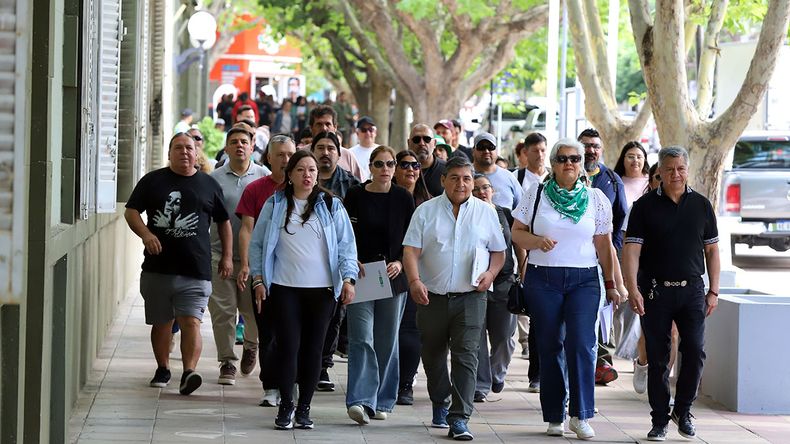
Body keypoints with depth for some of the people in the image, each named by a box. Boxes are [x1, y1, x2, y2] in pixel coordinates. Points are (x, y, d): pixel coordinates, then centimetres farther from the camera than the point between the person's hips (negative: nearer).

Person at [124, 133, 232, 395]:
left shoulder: (209, 185, 11)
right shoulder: (153, 181, 9)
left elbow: (223, 222, 18)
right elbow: (131, 211, 6)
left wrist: (227, 257, 12)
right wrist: (145, 234, -13)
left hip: (196, 270, -1)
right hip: (158, 267, 1)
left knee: (191, 322, -14)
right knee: (161, 323, 12)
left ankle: (189, 373, -23)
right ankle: (163, 369, 28)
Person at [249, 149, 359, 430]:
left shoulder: (331, 206, 7)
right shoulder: (275, 205, 6)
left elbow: (346, 245, 5)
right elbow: (258, 243, 10)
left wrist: (348, 279, -6)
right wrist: (258, 279, 2)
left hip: (323, 290, 1)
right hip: (284, 288, -1)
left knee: (313, 349, 4)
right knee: (288, 346, -6)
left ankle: (304, 408, 14)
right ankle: (286, 406, 6)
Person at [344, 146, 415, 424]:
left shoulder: (404, 198, 4)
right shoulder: (355, 196, 1)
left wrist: (400, 263, -10)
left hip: (393, 277, 2)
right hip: (360, 277, -2)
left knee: (387, 341, 8)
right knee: (362, 339, -12)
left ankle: (382, 401, 17)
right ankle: (361, 400, -19)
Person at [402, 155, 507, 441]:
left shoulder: (486, 212, 8)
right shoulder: (426, 211, 4)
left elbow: (498, 251, 15)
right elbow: (411, 250, -3)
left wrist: (491, 273, -5)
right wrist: (414, 281, -19)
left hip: (470, 297, -1)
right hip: (432, 296, 1)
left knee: (466, 356, -10)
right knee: (433, 355, 13)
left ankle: (459, 419, -13)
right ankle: (440, 405, 34)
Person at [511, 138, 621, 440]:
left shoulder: (596, 198, 8)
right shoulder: (535, 194, 7)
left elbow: (604, 245, 11)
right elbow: (516, 233, 7)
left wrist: (611, 284, 10)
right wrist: (537, 240, -14)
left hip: (584, 281, 0)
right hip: (543, 280, 0)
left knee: (581, 345, -12)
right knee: (549, 347, 3)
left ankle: (581, 415, -7)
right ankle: (554, 417, 10)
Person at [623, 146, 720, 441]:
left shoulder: (701, 205, 7)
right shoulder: (645, 206, 0)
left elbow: (712, 250, 12)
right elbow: (631, 250, -6)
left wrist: (713, 291, 6)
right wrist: (632, 289, -17)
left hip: (692, 289, 2)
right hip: (655, 291, -1)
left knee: (695, 351, -7)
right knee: (658, 358, 3)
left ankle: (683, 410, 13)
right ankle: (660, 420, 12)